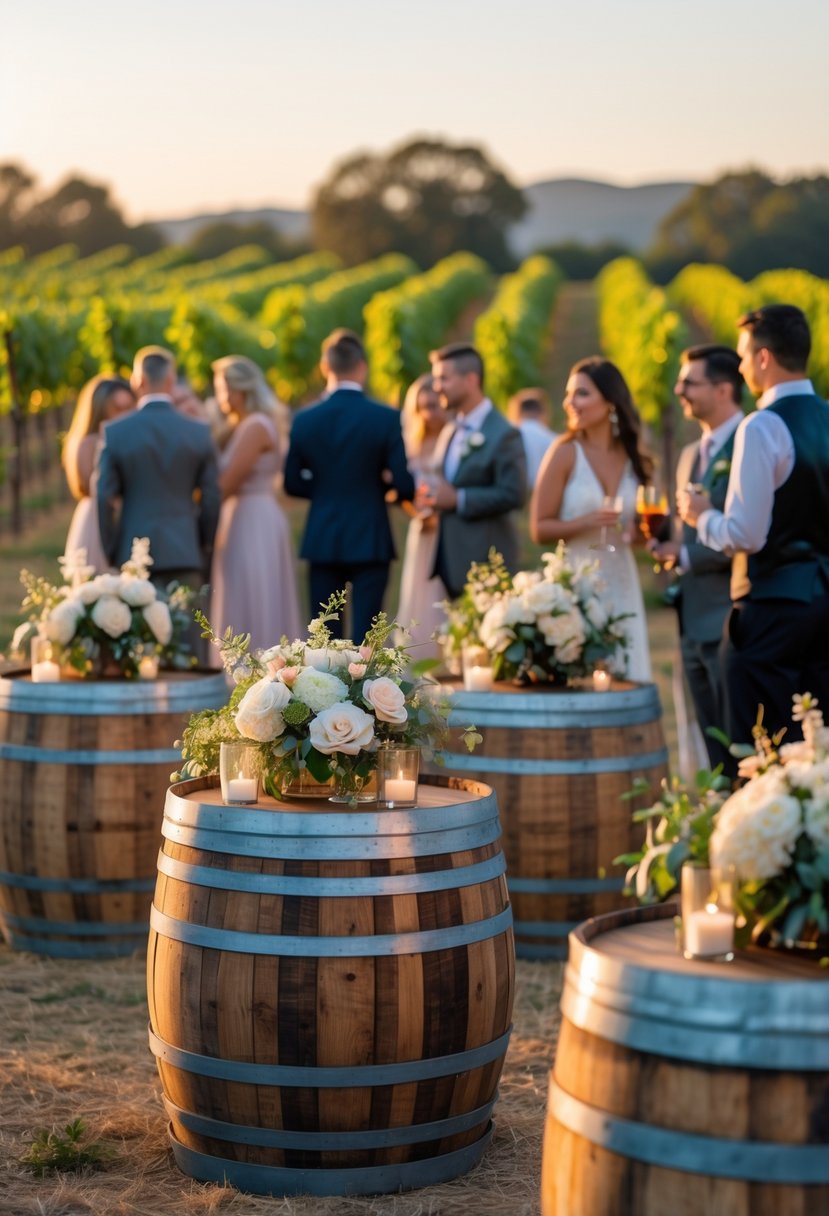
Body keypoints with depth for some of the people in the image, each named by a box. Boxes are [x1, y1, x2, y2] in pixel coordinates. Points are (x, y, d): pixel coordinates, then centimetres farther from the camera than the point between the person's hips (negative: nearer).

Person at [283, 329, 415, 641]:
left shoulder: (304, 419, 0)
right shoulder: (386, 418, -8)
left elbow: (293, 483, 6)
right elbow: (403, 484, -9)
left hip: (322, 541, 2)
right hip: (369, 539, -2)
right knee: (364, 636, 0)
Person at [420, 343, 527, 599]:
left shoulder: (503, 434, -9)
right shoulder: (450, 432, 16)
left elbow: (513, 494, -16)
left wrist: (457, 499, -17)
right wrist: (428, 498, 1)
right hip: (449, 560, 7)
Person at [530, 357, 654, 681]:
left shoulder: (635, 459, 8)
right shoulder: (565, 452, -4)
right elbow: (539, 529, -7)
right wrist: (586, 522, -21)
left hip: (621, 584, 4)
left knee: (624, 678, 6)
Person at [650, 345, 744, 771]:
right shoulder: (691, 454, 18)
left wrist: (685, 557, -12)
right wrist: (667, 546, 5)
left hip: (733, 621, -8)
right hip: (695, 624, 8)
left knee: (742, 758, -4)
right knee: (717, 758, 12)